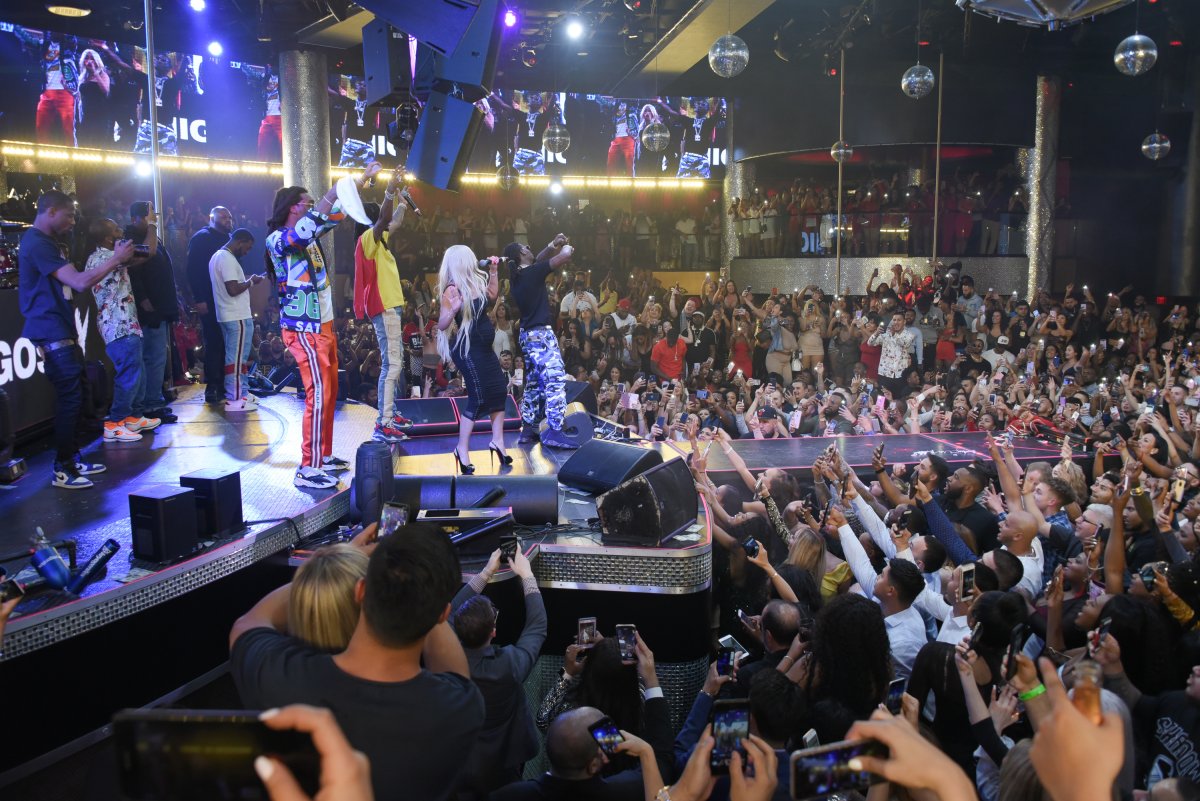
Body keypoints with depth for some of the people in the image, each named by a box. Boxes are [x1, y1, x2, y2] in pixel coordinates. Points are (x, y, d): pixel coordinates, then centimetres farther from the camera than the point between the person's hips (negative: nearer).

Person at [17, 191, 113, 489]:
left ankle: (72, 458, 23)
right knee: (70, 399, -8)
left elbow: (74, 281, 18)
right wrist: (116, 259, -14)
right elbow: (80, 282, -22)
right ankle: (62, 470, 0)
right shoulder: (37, 244, -16)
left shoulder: (45, 242, 18)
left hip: (60, 334, 10)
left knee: (74, 397, 14)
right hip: (51, 336, -10)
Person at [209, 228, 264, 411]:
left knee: (236, 357, 15)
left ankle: (241, 393, 22)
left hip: (229, 316, 11)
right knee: (237, 358, -6)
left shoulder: (218, 256, 17)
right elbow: (233, 290, -24)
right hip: (237, 317, -11)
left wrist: (245, 280, 13)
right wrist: (250, 282, -10)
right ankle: (234, 400, -3)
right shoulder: (228, 259, -17)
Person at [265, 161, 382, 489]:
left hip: (323, 324, 9)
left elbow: (337, 211, 22)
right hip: (304, 329, -9)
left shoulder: (309, 234, 11)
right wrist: (339, 186, -29)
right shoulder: (278, 239, -13)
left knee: (329, 392, 12)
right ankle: (307, 469, -9)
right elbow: (314, 218, -32)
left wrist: (364, 178, 19)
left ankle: (324, 456, 21)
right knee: (318, 395, -13)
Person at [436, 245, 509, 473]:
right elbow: (442, 325, -17)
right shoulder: (452, 290, -16)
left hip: (484, 348, 9)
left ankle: (497, 441, 21)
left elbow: (493, 296, 25)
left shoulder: (476, 282, 7)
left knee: (499, 390, 10)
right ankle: (462, 449, 4)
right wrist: (453, 310, -35)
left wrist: (493, 271, 15)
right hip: (467, 350, -9)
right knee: (478, 398, -8)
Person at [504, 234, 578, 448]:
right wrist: (566, 247, 7)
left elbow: (537, 261, 27)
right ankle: (554, 431, -21)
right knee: (556, 378, -14)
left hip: (528, 334, 10)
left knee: (534, 383, 15)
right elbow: (565, 256, -15)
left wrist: (553, 245, 15)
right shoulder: (532, 272, -13)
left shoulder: (517, 276, 11)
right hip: (541, 333, -10)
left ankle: (528, 429, 18)